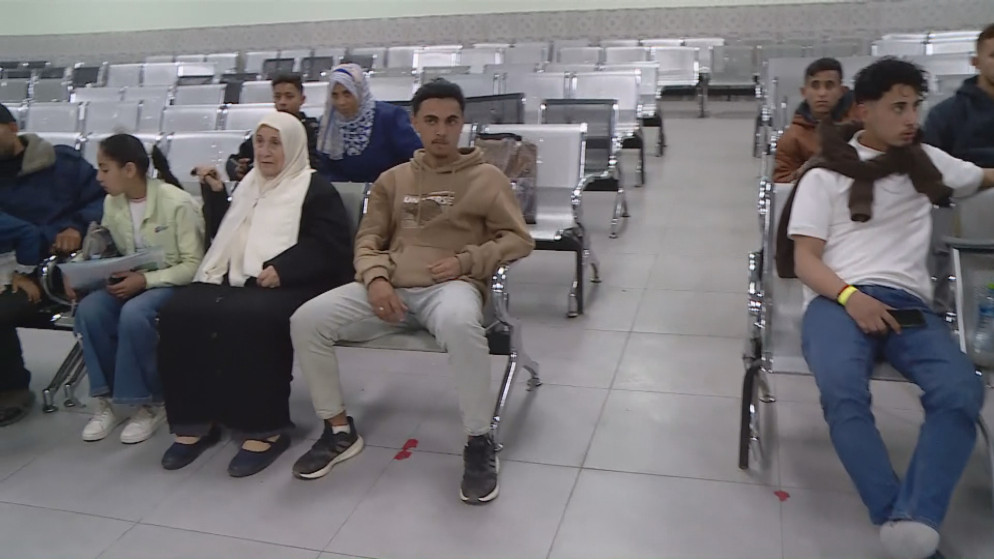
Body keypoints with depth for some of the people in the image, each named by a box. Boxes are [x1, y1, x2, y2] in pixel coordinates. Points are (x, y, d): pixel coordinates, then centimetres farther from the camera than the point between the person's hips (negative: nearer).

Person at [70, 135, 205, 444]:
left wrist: (146, 280, -25)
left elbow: (194, 265, -16)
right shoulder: (112, 203, 4)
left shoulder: (178, 203, -16)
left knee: (134, 314, -34)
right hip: (132, 279, 6)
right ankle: (106, 399, -7)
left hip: (170, 282, -6)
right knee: (88, 310, -23)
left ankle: (151, 403, -14)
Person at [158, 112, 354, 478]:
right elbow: (222, 235, 32)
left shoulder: (315, 190, 7)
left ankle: (266, 429, -26)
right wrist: (214, 194, 19)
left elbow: (330, 245, -8)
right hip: (236, 279, 6)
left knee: (246, 318, -37)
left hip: (288, 286, -6)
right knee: (179, 313, -20)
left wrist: (282, 268, -20)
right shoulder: (247, 185, 28)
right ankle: (194, 421, -13)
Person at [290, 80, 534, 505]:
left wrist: (466, 260, -10)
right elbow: (368, 238, 16)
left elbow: (518, 240, 5)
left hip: (450, 286, -4)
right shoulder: (393, 179, 20)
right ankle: (339, 430, 2)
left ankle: (479, 443, -23)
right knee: (306, 320, -17)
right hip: (392, 287, 4)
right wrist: (375, 277, -6)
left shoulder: (487, 178, 9)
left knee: (460, 323, -42)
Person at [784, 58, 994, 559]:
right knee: (843, 392, -36)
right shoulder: (825, 175, 12)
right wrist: (850, 296, -15)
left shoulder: (928, 162, 24)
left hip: (908, 303, 3)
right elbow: (805, 260, 3)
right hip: (837, 300, -3)